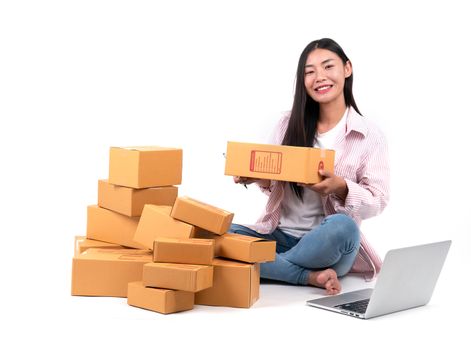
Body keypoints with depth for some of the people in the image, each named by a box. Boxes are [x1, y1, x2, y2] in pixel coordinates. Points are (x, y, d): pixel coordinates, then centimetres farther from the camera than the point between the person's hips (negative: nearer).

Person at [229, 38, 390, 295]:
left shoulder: (369, 135, 0)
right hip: (279, 235, 3)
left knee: (342, 226, -38)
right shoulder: (289, 124, 9)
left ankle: (269, 268, -17)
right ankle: (311, 277, -23)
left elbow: (377, 201, -5)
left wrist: (341, 187, -24)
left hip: (327, 244, -3)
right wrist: (259, 178, -8)